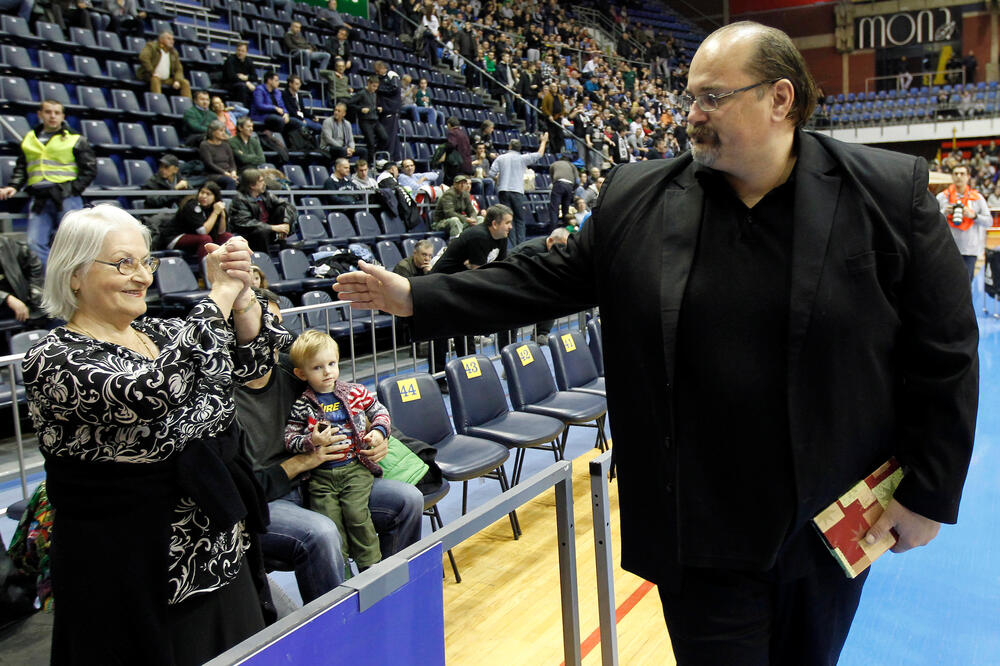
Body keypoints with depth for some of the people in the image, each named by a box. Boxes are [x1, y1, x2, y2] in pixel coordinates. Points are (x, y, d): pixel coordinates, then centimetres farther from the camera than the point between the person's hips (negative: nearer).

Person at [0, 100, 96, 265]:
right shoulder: (29, 139, 16)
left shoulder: (75, 140, 4)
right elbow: (21, 168, 21)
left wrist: (74, 190, -8)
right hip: (39, 200, 4)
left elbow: (89, 168, 1)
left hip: (66, 198, -4)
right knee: (35, 243, -2)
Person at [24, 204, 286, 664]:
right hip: (131, 576, -7)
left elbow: (252, 360, 1)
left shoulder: (156, 334, 5)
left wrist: (241, 291, -16)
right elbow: (151, 392, -35)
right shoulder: (54, 361, -17)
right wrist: (219, 297, -29)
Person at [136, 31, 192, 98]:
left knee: (185, 82, -11)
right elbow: (143, 57, -19)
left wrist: (177, 80, -7)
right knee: (155, 80, -38)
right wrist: (152, 73, -24)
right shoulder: (151, 46, -3)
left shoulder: (174, 52, 14)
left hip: (166, 79, 6)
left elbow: (178, 69, 13)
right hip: (149, 77, -6)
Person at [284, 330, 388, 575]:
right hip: (320, 475, 0)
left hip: (355, 467, 0)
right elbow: (290, 441, 0)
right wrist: (312, 441, -17)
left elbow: (380, 411, 17)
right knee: (330, 520, -11)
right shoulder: (301, 406, 0)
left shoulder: (355, 393, 5)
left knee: (355, 511, -16)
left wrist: (379, 431, -1)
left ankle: (371, 566, 0)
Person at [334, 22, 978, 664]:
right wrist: (416, 296, -2)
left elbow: (946, 351, -4)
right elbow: (550, 279, 2)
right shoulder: (636, 197, -3)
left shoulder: (892, 192, -7)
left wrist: (928, 493, -4)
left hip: (833, 519, 1)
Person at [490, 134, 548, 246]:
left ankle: (512, 244, -4)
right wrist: (543, 141, 29)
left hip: (503, 191, 1)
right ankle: (520, 244, -3)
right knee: (519, 219, 5)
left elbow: (492, 174, 1)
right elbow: (539, 154, 14)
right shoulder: (522, 158, 5)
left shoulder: (500, 158, 8)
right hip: (517, 191, -1)